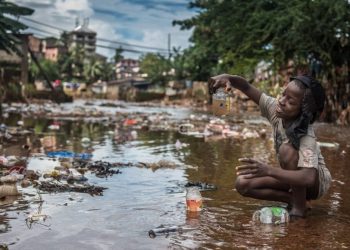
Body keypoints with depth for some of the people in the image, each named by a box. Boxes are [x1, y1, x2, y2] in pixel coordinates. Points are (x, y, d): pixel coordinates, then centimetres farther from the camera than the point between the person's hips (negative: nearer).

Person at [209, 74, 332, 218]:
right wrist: (228, 78, -36)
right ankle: (293, 199, -4)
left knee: (287, 149, -35)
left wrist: (268, 170, -57)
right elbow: (247, 87, -14)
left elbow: (308, 178, -46)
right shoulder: (275, 109, -17)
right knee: (243, 184, -14)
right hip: (293, 176, 6)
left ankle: (299, 207, -20)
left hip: (317, 181, -6)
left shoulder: (306, 137, -34)